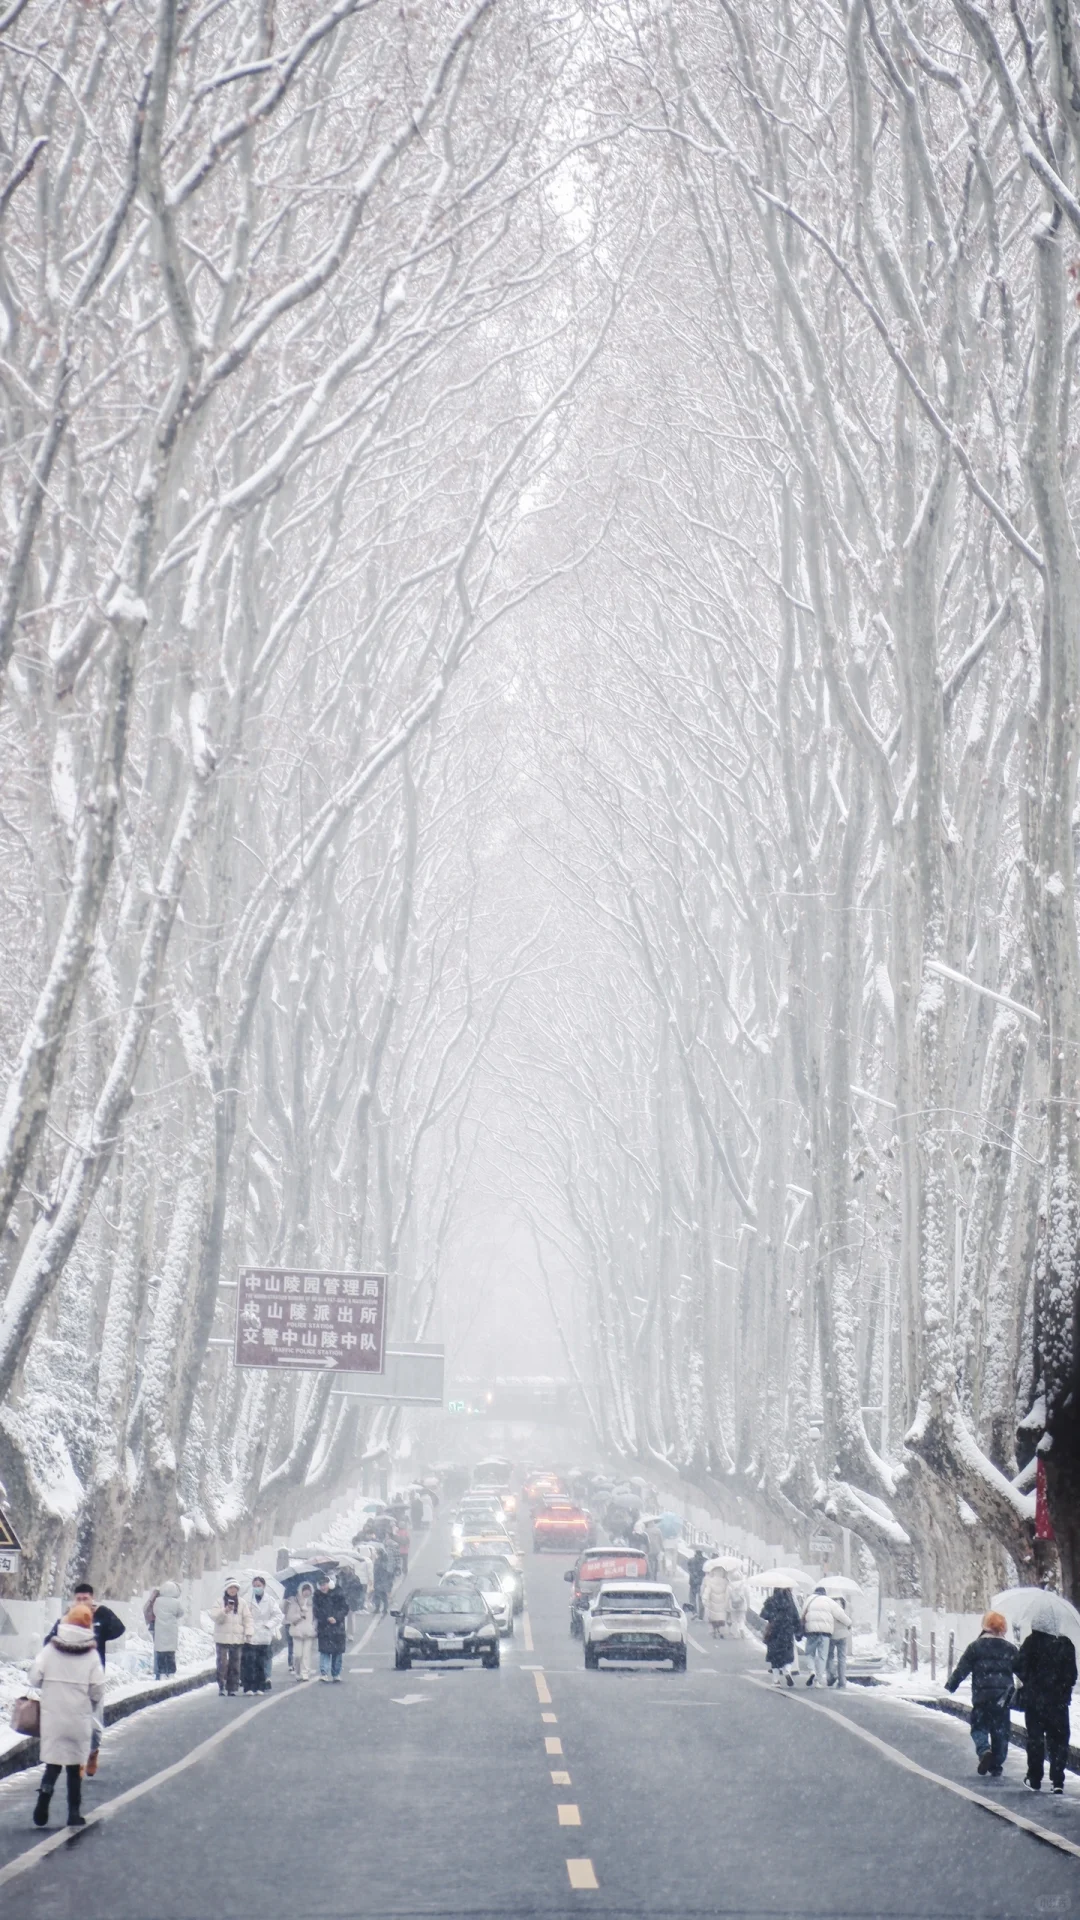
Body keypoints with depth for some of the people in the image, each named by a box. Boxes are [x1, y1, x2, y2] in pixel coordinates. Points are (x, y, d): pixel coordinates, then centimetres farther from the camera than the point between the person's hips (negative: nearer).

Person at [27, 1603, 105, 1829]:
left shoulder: (50, 1649, -4)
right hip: (80, 1717, 0)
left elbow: (34, 1678, -4)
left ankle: (45, 1793, -16)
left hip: (52, 1715, 0)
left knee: (53, 1761, 10)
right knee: (76, 1764, 10)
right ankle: (74, 1812, 11)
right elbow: (98, 1690, -7)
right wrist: (92, 1706, 12)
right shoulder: (92, 1655, -6)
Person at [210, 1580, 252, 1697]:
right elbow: (214, 1616, -9)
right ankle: (221, 1686, 5)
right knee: (222, 1663, -5)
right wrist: (225, 1611, -26)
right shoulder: (219, 1601, 2)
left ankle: (232, 1688, 9)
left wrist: (248, 1633, -4)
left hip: (237, 1638, 2)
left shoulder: (242, 1603, 8)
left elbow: (247, 1618, 6)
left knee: (235, 1664, 4)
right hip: (222, 1638, -2)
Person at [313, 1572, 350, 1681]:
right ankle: (323, 1673, -14)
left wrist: (336, 1618, -15)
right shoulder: (317, 1595, 1)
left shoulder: (337, 1593, -4)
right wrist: (327, 1619, -10)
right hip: (324, 1628, 0)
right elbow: (317, 1612, 3)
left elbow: (345, 1608, -2)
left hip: (337, 1626, 0)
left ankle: (336, 1674, 15)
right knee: (324, 1651, -10)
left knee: (337, 1651, 5)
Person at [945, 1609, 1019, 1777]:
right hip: (1003, 1697, 2)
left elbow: (962, 1668, -2)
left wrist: (950, 1686, 6)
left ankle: (984, 1750, -20)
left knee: (979, 1727, 9)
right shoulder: (1011, 1649, 7)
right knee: (1000, 1731, 10)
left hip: (982, 1696, -2)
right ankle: (996, 1767, 10)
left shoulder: (975, 1647, -1)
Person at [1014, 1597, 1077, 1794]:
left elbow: (1020, 1670, -6)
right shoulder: (1065, 1644, -6)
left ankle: (1035, 1779, 12)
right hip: (1058, 1700, 1)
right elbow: (1072, 1674, -2)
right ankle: (1057, 1781, 1)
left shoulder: (1031, 1643, -10)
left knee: (1035, 1738, 9)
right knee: (1058, 1740, 7)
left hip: (1034, 1698, -1)